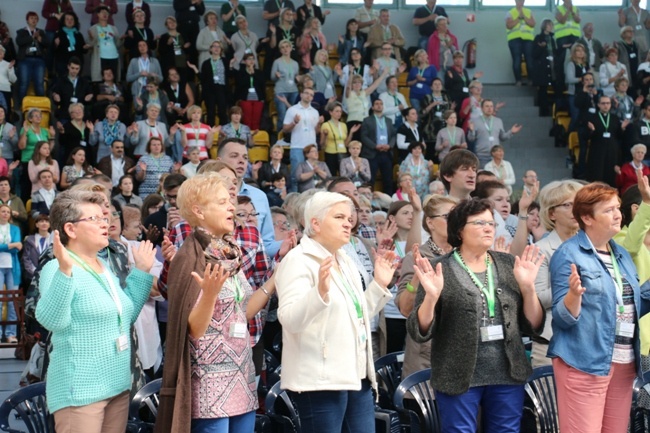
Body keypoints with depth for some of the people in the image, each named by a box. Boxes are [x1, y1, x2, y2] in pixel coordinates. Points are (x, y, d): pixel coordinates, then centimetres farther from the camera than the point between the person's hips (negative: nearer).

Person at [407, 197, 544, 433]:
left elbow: (533, 325, 7)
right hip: (459, 377, -4)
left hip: (508, 374, 4)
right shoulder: (440, 270, -3)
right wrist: (432, 296, -22)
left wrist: (528, 286, -7)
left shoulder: (508, 265, 7)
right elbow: (420, 332, -6)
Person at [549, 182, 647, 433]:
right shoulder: (568, 254, -8)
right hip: (585, 363, -7)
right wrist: (575, 293, -30)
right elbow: (563, 318, -11)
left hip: (624, 362, 7)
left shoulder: (621, 254, 13)